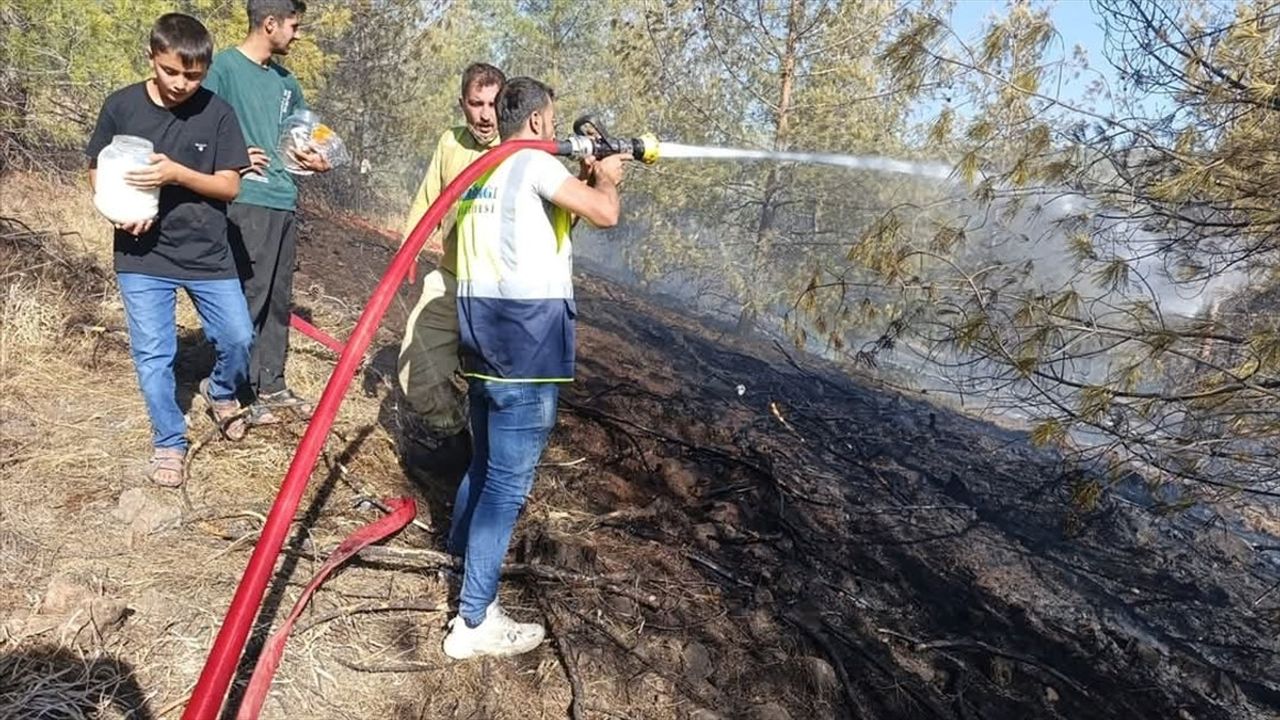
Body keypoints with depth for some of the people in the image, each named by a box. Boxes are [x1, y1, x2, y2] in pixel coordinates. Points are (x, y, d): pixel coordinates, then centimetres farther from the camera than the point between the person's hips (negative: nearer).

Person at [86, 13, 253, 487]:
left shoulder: (216, 113, -5)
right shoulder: (121, 106, -4)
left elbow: (229, 185, -7)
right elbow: (96, 171, 6)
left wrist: (176, 173, -23)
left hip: (208, 254, 0)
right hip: (143, 256, 0)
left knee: (238, 337, 2)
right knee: (153, 355, 3)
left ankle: (220, 391, 35)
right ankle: (169, 442, 20)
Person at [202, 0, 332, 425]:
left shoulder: (285, 81, 16)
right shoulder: (225, 67, -6)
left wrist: (317, 162, 5)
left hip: (285, 203, 8)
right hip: (247, 203, -7)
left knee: (277, 300, 12)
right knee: (247, 301, -3)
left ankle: (272, 385, 23)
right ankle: (240, 393, 7)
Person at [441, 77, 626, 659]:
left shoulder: (481, 170, 21)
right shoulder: (534, 163, -5)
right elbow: (604, 214, -14)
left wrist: (583, 183, 22)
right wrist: (604, 180, 7)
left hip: (482, 325, 9)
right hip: (527, 332, -9)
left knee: (485, 463, 23)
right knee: (509, 478, -5)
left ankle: (457, 562, 40)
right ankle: (474, 622, 1)